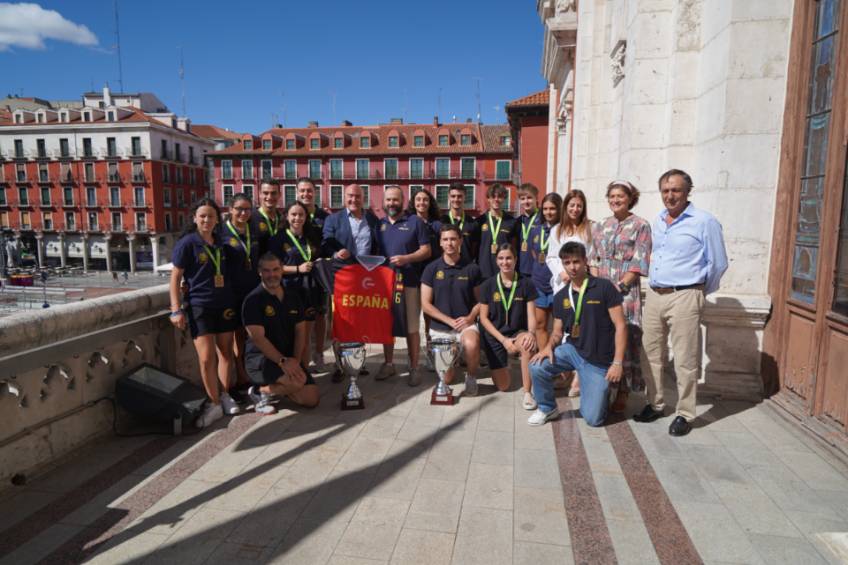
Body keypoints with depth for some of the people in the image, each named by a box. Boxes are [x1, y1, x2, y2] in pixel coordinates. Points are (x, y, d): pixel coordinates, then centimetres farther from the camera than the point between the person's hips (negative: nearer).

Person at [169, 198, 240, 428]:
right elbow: (175, 279, -6)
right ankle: (214, 404, 6)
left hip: (225, 305, 5)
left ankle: (225, 396, 25)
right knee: (206, 357, -8)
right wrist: (176, 310, -12)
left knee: (225, 352, 10)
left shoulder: (221, 244, 8)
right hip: (199, 306, -5)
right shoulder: (187, 243, -6)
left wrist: (232, 299, 11)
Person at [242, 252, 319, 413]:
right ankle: (260, 391, -4)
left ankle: (277, 387, 20)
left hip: (288, 359, 6)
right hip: (259, 358, -6)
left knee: (312, 400, -4)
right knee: (298, 380, -31)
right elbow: (258, 338, -18)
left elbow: (300, 330, 5)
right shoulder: (253, 300, -11)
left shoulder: (293, 297, 8)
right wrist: (282, 361, -25)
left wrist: (295, 359, -10)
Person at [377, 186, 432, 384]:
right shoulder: (378, 224, 13)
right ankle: (388, 363, 25)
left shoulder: (415, 221, 1)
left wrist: (406, 258, -17)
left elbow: (426, 251, -2)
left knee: (411, 327, 0)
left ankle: (414, 368, 10)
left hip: (409, 282, -4)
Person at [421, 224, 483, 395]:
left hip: (466, 324, -1)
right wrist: (450, 321, -12)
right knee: (446, 379, 2)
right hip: (440, 327, 1)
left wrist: (470, 317, -15)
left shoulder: (472, 268, -2)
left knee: (471, 344, -36)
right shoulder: (432, 269, -3)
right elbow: (425, 304, -4)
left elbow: (480, 300, 4)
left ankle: (471, 376, -5)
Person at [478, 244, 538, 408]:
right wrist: (503, 340, -14)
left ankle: (527, 393, -22)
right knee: (503, 386, -1)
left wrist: (531, 333, -28)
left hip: (518, 333, -1)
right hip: (495, 336, 1)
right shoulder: (487, 285, -4)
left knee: (527, 345, -38)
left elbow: (531, 315, -5)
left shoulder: (526, 284, -4)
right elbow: (484, 318, -3)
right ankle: (503, 362, 34)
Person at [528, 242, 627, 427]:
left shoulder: (604, 287, -10)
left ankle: (602, 391, 30)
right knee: (537, 367, -22)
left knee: (592, 418, -4)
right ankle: (547, 408, 6)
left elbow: (620, 326, -11)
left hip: (599, 361, -4)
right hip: (572, 349, 4)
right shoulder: (560, 297, 5)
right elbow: (558, 331, 10)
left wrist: (617, 363, -17)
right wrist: (549, 346, -14)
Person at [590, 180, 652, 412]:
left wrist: (618, 287, -13)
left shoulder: (640, 226, 0)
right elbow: (594, 260, 13)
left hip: (626, 291, -4)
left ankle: (623, 393, 9)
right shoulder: (600, 226, 14)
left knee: (625, 339, -3)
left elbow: (639, 265, -7)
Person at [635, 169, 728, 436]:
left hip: (684, 297, -6)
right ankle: (655, 404, 25)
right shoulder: (657, 222, 13)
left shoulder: (705, 222, -7)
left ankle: (685, 414, 12)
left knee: (685, 360, 0)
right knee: (651, 354, 11)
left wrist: (698, 292, 7)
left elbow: (718, 264, -2)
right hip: (654, 295, 6)